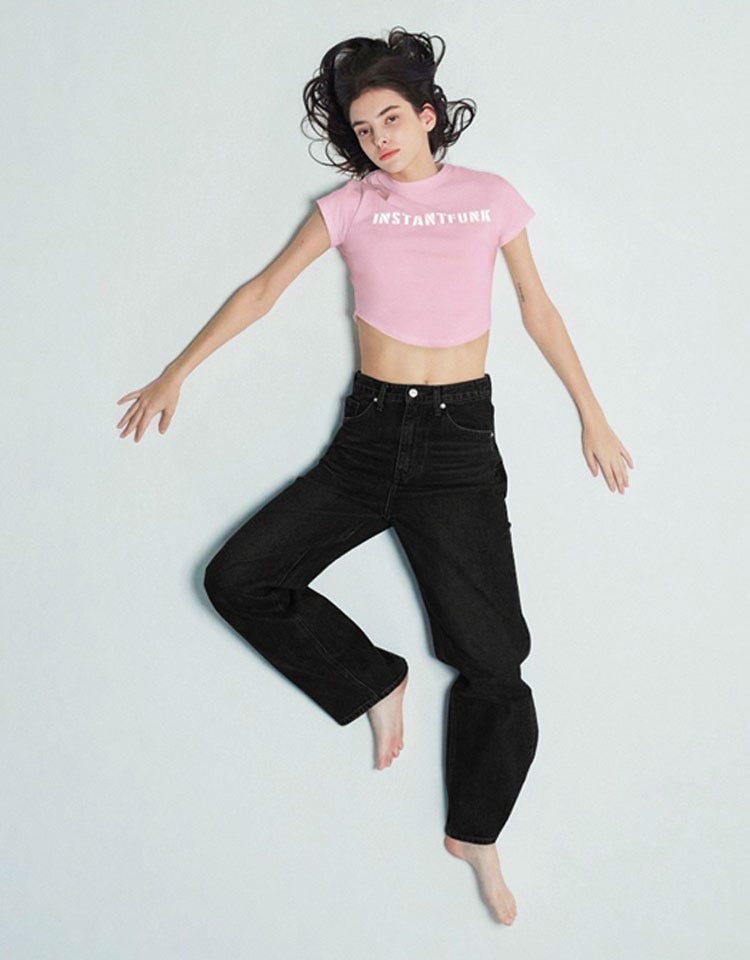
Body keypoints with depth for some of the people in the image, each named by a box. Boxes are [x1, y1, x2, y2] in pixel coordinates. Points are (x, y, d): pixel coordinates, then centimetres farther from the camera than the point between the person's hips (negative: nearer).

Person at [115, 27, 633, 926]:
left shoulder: (491, 197, 4)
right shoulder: (350, 204, 5)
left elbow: (538, 309, 12)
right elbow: (263, 290, 10)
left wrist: (592, 414, 14)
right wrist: (175, 375, 11)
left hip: (459, 438, -2)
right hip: (369, 435, 2)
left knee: (494, 660, -5)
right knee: (236, 578, -8)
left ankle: (474, 833, 18)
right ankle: (375, 684, 9)